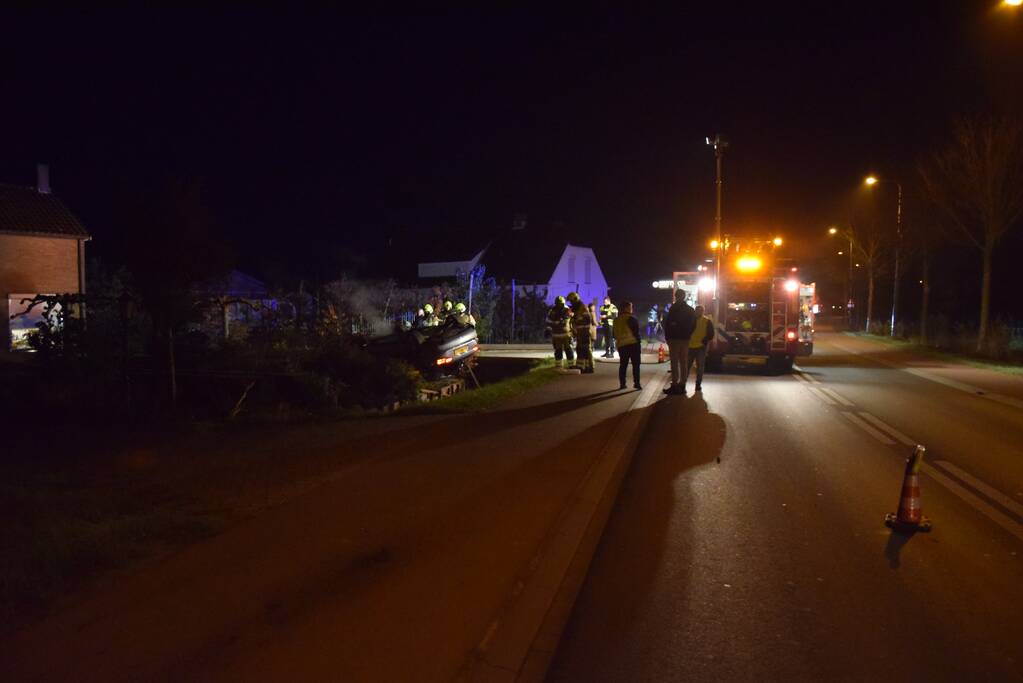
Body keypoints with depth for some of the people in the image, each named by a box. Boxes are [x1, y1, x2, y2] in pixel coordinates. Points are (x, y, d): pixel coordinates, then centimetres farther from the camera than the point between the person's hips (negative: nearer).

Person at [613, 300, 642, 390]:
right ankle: (636, 383, -3)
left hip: (621, 344, 6)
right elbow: (636, 331, -10)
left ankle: (622, 384, 8)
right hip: (632, 343, -6)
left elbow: (614, 333, 15)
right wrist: (638, 340, 1)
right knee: (635, 364, 0)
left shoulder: (617, 320, 10)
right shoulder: (631, 318, -9)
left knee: (623, 365, 10)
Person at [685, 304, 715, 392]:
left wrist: (704, 342, -11)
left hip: (701, 347, -1)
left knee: (700, 367, 7)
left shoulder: (707, 321, 1)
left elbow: (710, 335, 0)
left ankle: (698, 384, 16)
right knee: (686, 366, 0)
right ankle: (683, 384, 3)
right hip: (690, 347, 2)